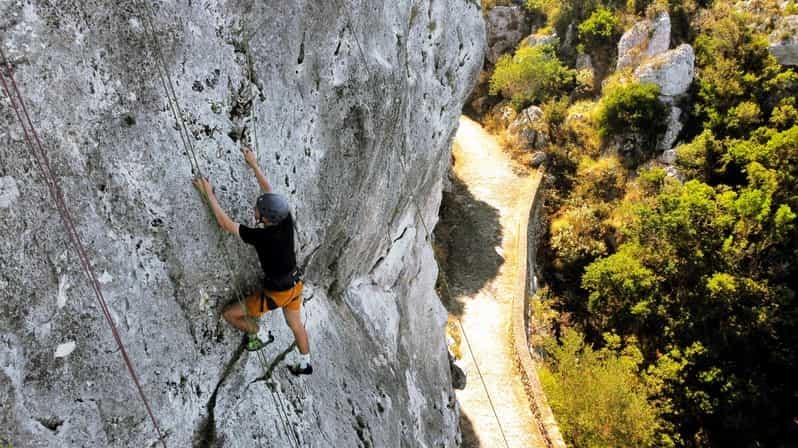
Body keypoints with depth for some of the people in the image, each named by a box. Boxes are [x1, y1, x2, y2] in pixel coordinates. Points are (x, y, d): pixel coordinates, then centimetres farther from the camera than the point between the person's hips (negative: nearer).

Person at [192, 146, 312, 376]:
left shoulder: (261, 236, -33)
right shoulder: (287, 221, -16)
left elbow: (225, 223, -23)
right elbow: (269, 190, -1)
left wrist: (209, 194, -15)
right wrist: (254, 164, 9)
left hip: (276, 292, -7)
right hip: (295, 284, 7)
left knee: (230, 314, 10)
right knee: (296, 325, 27)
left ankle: (259, 334, 30)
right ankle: (304, 363, 44)